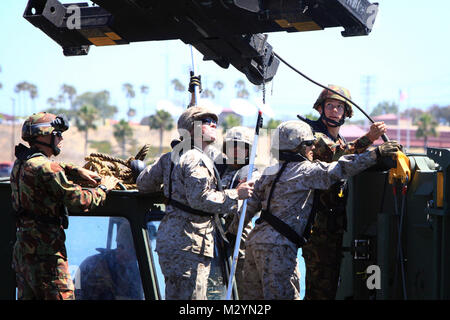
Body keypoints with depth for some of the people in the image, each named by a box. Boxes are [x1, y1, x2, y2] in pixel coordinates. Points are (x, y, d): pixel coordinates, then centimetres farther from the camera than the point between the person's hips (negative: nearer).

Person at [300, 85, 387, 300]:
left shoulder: (341, 142, 22)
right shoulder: (313, 135, -8)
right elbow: (336, 157, -26)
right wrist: (368, 139, -35)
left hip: (336, 223, 9)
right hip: (318, 223, -9)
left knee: (331, 284, 12)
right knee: (320, 285, -11)